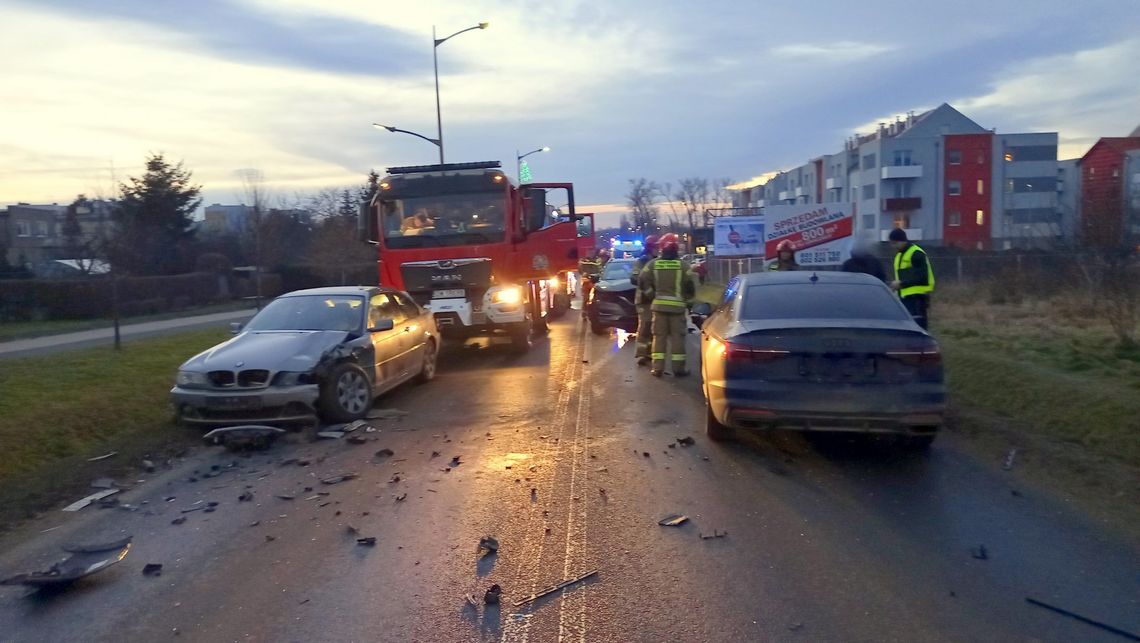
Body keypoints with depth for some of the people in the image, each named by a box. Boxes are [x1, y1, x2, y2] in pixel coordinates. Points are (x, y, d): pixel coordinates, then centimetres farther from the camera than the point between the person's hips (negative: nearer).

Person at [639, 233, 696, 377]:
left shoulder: (653, 264, -1)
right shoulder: (682, 265, -5)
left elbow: (642, 282, -2)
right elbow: (689, 285, -2)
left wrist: (651, 295, 11)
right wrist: (687, 298, 16)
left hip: (659, 304, 2)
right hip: (677, 305, -1)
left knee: (659, 336, 8)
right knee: (677, 337, 4)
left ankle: (658, 368, 6)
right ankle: (678, 368, 5)